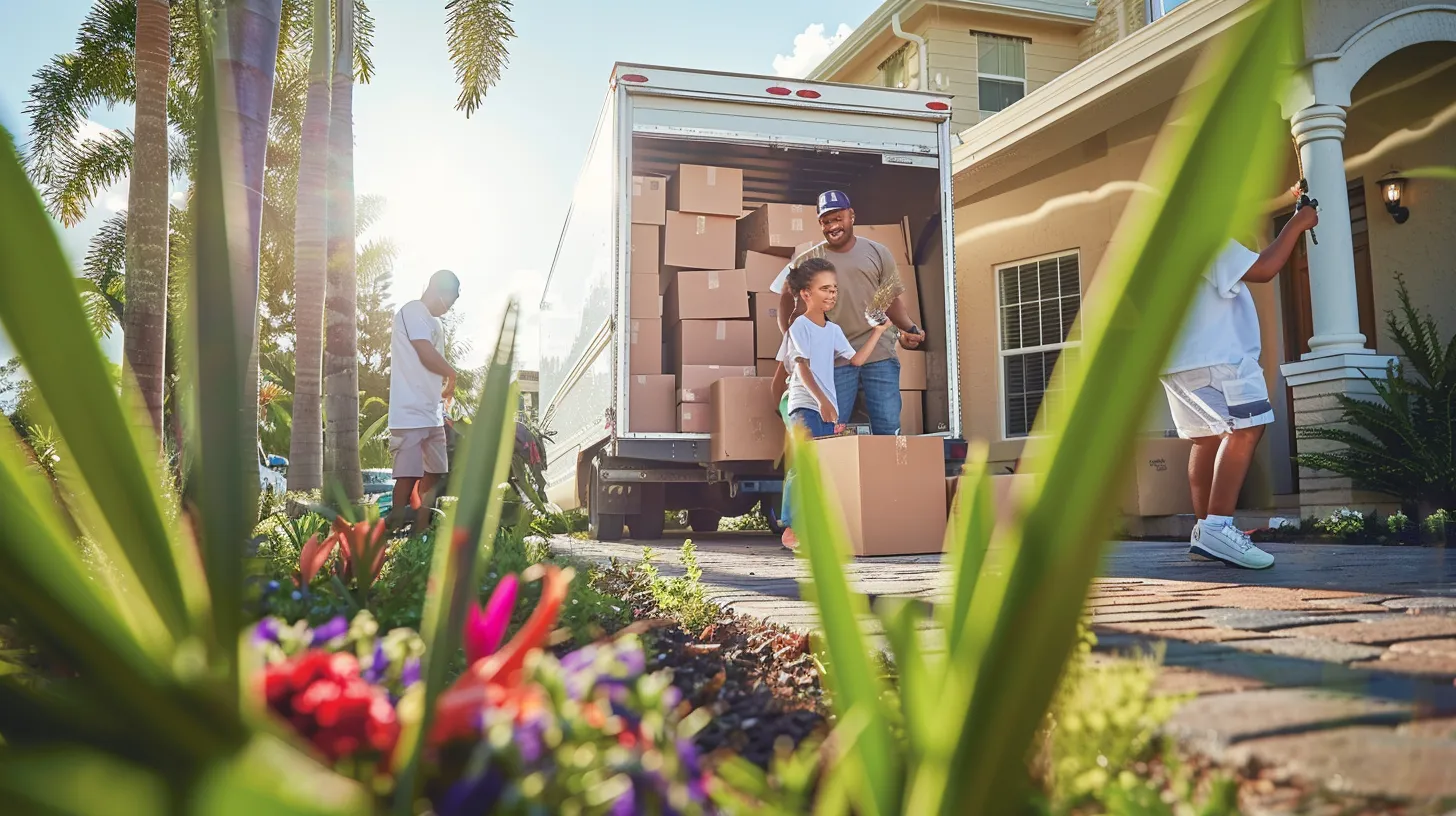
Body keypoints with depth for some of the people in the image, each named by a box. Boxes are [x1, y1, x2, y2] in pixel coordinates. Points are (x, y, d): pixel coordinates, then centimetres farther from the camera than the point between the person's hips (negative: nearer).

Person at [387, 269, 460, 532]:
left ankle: (420, 533, 15)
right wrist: (452, 375, -1)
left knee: (433, 473, 10)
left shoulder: (434, 322, 22)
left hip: (432, 412, 10)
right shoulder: (413, 311, -8)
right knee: (408, 474, -11)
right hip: (411, 411, -10)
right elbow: (427, 355, -16)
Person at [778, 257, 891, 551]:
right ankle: (791, 529, -16)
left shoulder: (833, 329, 18)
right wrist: (821, 400, -24)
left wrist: (876, 332, 17)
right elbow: (802, 367, -13)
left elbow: (856, 359, 20)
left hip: (829, 407, 7)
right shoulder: (800, 326, -4)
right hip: (805, 405, -7)